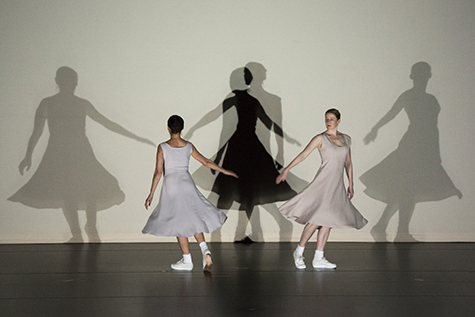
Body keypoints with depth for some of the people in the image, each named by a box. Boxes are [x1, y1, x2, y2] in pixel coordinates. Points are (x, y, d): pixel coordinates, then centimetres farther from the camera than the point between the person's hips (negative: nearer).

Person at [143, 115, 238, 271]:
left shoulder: (162, 147, -8)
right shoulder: (188, 146, 2)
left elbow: (158, 172, -9)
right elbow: (206, 162, 9)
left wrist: (151, 194, -3)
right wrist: (225, 171, 22)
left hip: (171, 185, -3)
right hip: (187, 184, 3)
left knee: (179, 223, 6)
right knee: (192, 220, 15)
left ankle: (187, 260, 12)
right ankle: (205, 249, -7)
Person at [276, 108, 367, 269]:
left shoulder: (346, 139, 13)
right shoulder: (320, 138, -2)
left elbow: (348, 163, 19)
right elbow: (303, 154, -7)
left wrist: (351, 185, 18)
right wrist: (286, 169, -14)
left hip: (337, 186, 5)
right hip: (323, 182, -5)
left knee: (328, 220, 4)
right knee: (317, 218, -12)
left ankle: (318, 258, 7)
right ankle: (299, 251, 4)